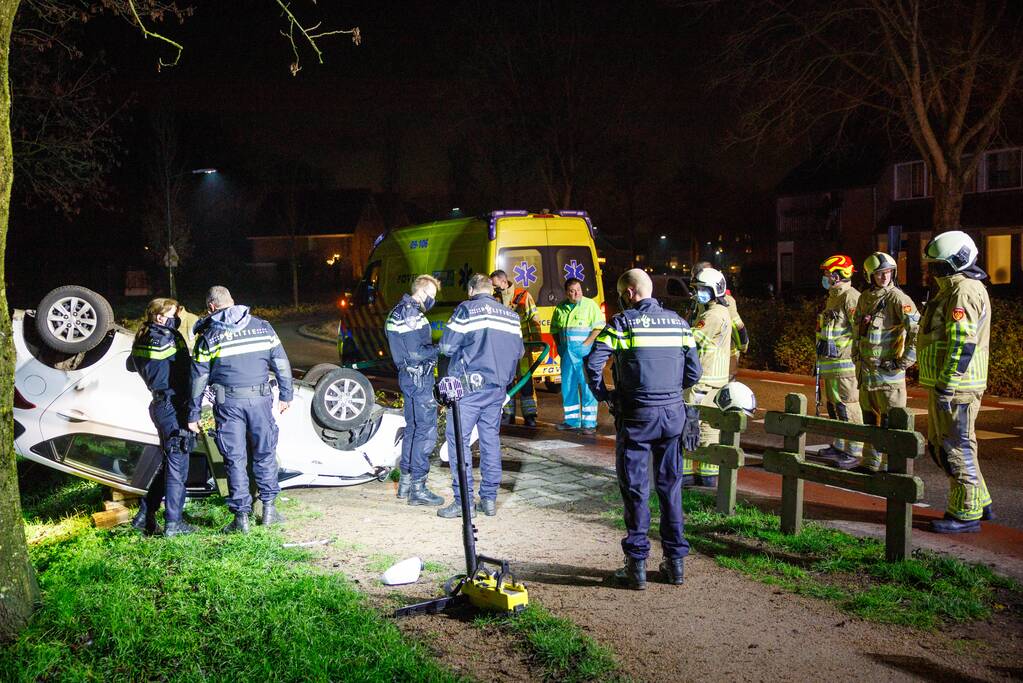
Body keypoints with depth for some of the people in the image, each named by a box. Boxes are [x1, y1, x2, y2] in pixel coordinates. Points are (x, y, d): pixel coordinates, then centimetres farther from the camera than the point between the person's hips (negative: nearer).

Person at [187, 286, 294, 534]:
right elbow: (281, 363, 7)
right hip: (260, 399, 2)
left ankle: (241, 517, 8)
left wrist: (193, 415, 7)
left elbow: (199, 378, 1)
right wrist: (286, 394, 16)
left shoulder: (208, 336, 0)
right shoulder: (263, 327, 6)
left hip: (228, 403, -2)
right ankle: (268, 508, 20)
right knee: (265, 453, 15)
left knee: (235, 459, 5)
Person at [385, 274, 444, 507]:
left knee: (412, 427, 16)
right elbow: (415, 353, -22)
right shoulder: (412, 313, -17)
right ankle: (417, 488, -6)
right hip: (418, 376, -11)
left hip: (408, 376, 11)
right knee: (426, 430, -7)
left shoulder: (399, 311, 16)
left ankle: (405, 482, 22)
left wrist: (433, 349, 12)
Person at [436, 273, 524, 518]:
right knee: (491, 439, 12)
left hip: (470, 386, -6)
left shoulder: (466, 310, -6)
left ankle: (463, 501, -4)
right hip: (498, 387, 6)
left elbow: (446, 347, -8)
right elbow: (519, 351, 15)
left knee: (458, 438, -1)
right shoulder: (510, 315, 11)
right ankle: (489, 498, 14)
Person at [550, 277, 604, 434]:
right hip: (566, 352, 6)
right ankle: (572, 421, 22)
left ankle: (589, 423, -5)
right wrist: (558, 346, 9)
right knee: (568, 386, 10)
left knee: (586, 386, -7)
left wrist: (586, 344, -14)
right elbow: (554, 330, 23)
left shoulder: (590, 305, -2)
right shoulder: (560, 308, 13)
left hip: (584, 351, -6)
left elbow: (599, 327, -8)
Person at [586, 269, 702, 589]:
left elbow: (592, 362, -14)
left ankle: (637, 565, 7)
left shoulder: (623, 322, -6)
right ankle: (676, 561, 18)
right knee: (670, 486, 13)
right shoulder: (677, 322, 8)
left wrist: (603, 394, 1)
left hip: (637, 415, -4)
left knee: (635, 489, 4)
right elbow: (694, 372, 8)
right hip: (673, 413, 4)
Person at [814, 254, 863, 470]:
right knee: (833, 406, 16)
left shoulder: (850, 297, -13)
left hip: (845, 364, -10)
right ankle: (839, 446, 27)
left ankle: (854, 453, -5)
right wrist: (821, 361, 24)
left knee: (848, 408, -8)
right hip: (830, 364, 10)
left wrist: (855, 356, -18)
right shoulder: (832, 297, 19)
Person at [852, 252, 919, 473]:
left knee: (891, 421, -4)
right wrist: (856, 355, 20)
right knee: (870, 418, 16)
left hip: (888, 370, -7)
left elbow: (918, 330, -19)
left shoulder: (897, 298, -12)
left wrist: (906, 360, -17)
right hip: (866, 369, 8)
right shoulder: (864, 298, 10)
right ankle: (870, 462, 26)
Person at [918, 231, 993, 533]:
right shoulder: (952, 290, 18)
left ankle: (966, 514, 5)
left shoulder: (965, 292, -16)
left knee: (957, 448, -3)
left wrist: (947, 387, -23)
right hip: (944, 384, 11)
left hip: (955, 387, -11)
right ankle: (979, 503, 25)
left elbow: (963, 344, -22)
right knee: (941, 446, 16)